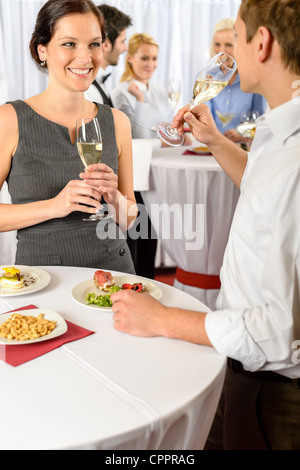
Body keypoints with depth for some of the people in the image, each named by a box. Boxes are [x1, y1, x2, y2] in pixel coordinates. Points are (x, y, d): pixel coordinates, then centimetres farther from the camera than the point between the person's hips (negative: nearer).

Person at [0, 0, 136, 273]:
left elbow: (128, 220, 9)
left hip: (114, 266, 3)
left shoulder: (116, 122, 4)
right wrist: (53, 206, -18)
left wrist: (114, 197, -11)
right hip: (40, 270, -2)